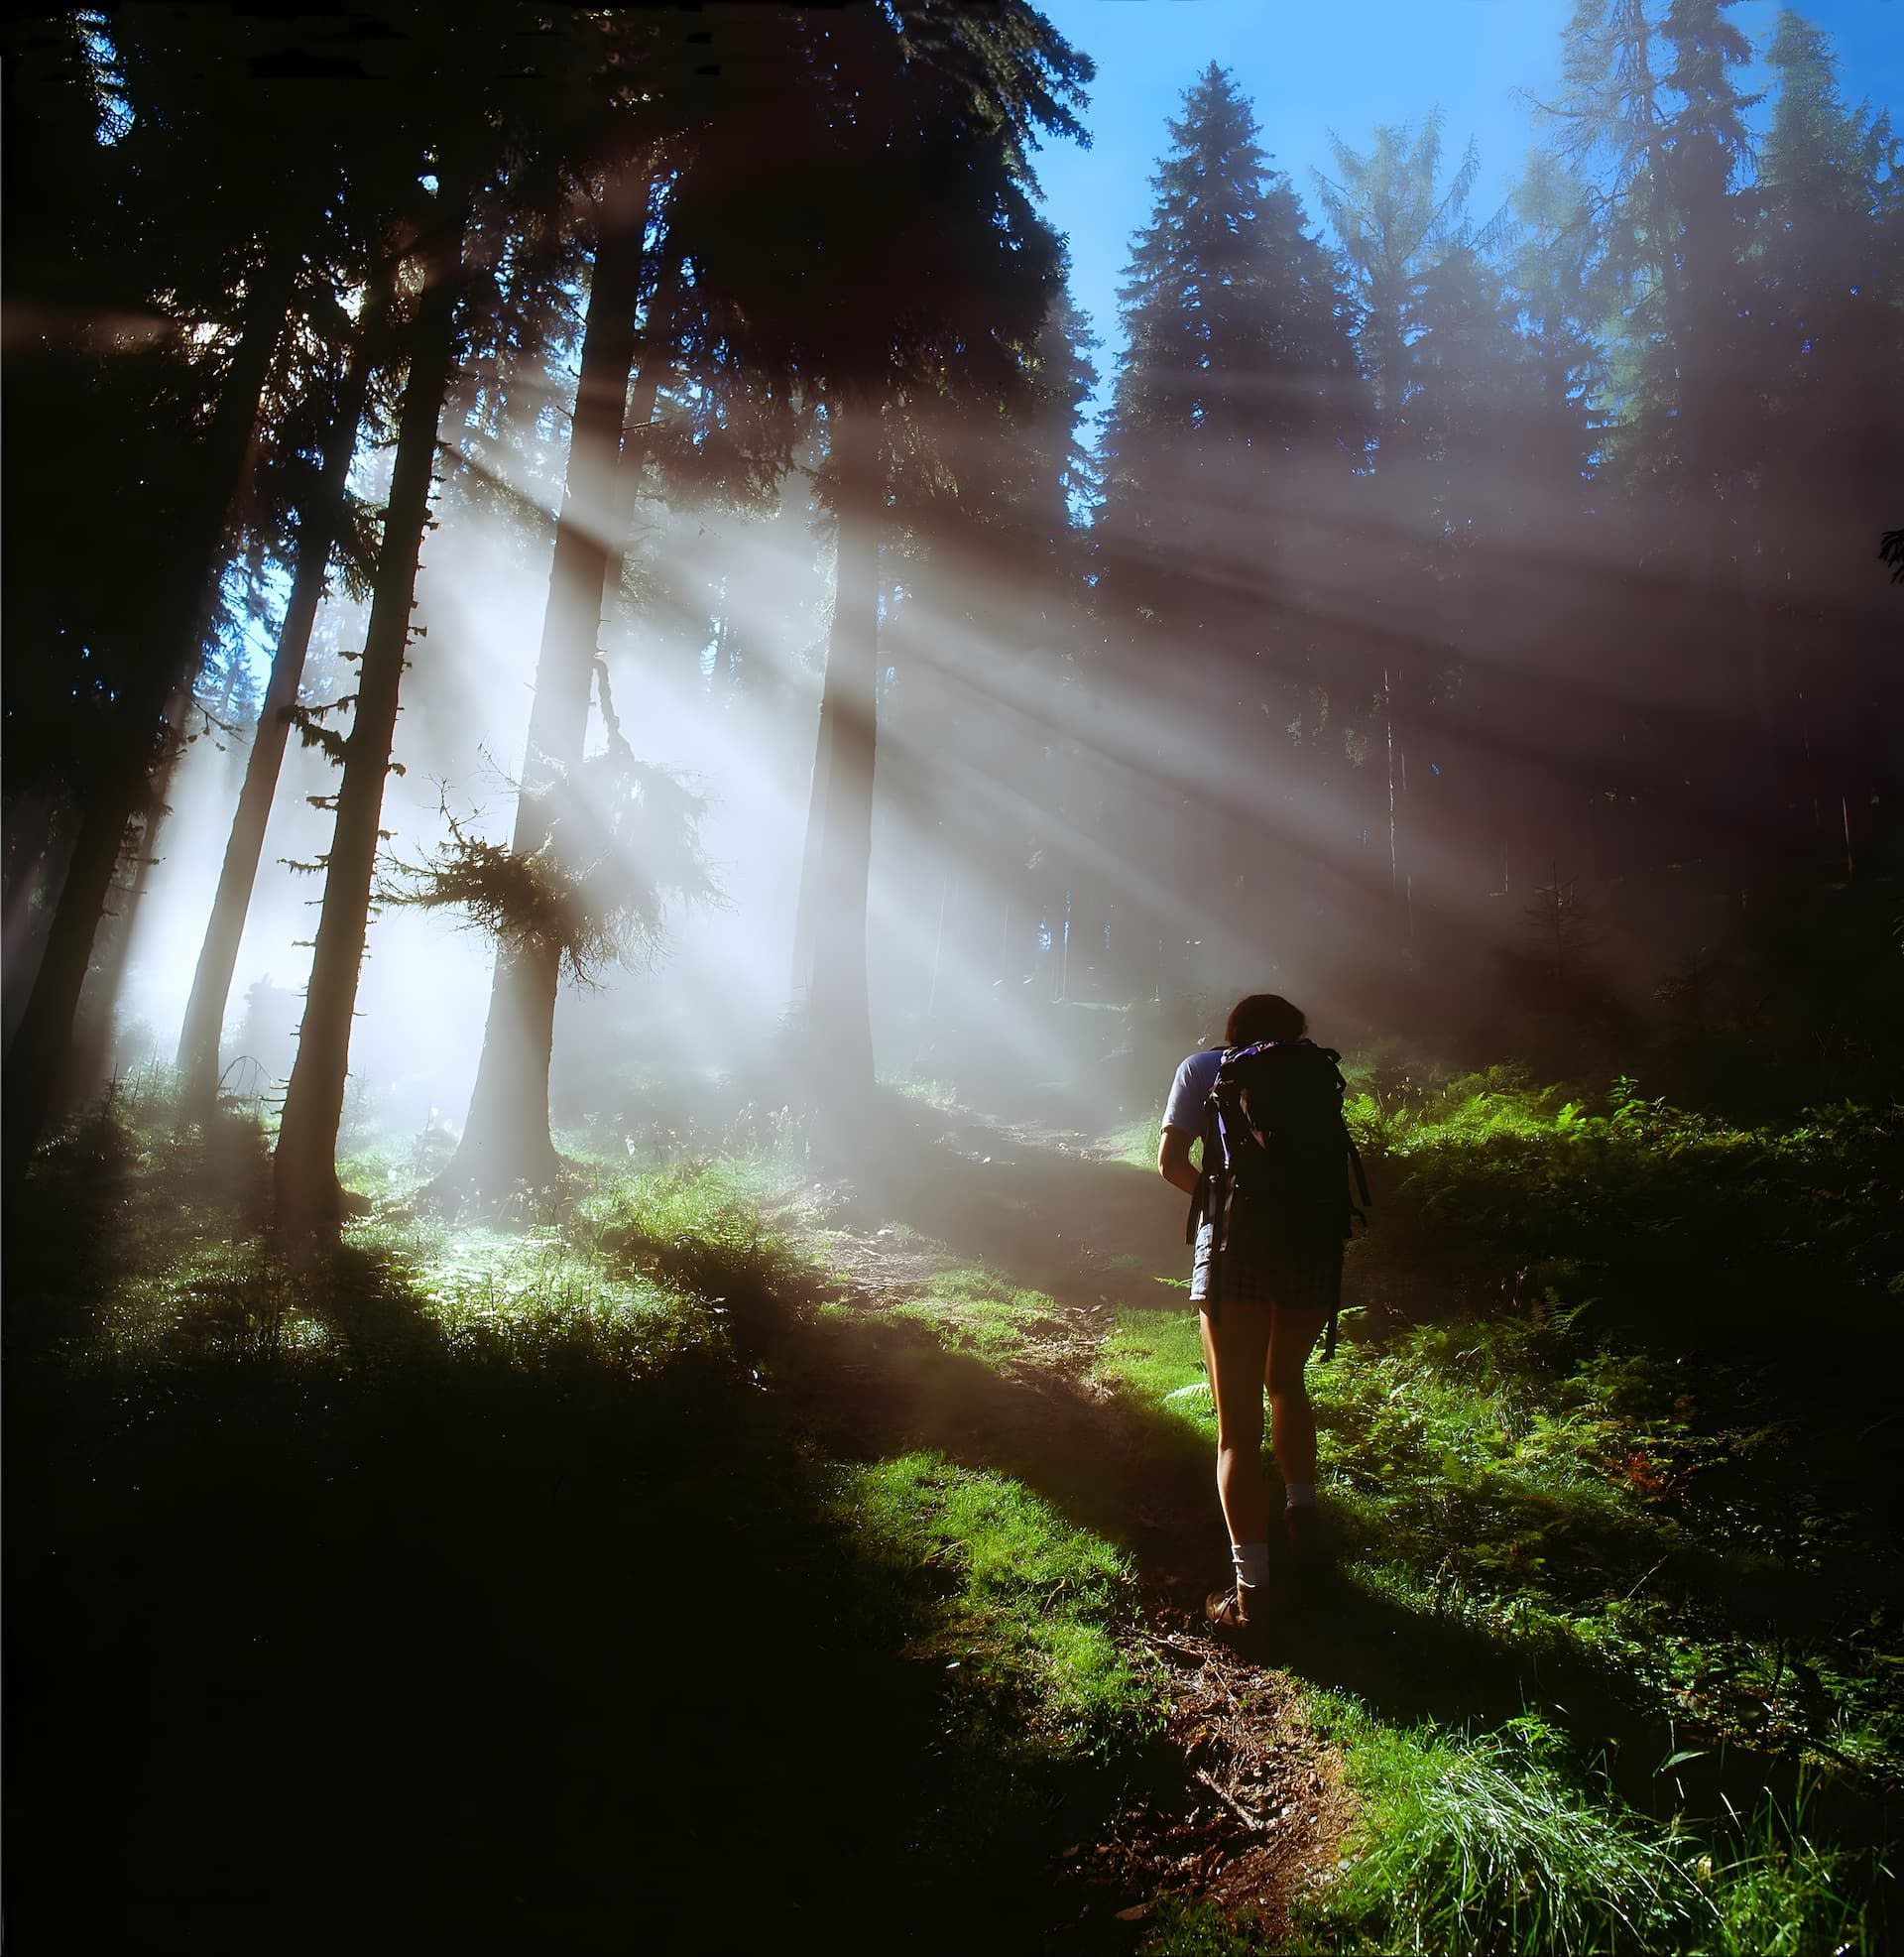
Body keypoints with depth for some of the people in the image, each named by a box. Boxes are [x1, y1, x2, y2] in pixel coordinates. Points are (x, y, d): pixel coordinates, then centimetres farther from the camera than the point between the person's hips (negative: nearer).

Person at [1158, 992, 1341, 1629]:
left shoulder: (1204, 1067, 14)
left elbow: (1171, 1161, 8)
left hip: (1235, 1244, -2)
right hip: (1313, 1244, 2)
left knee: (1239, 1422, 2)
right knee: (1284, 1381, 30)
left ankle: (1251, 1587, -2)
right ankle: (1302, 1509, 24)